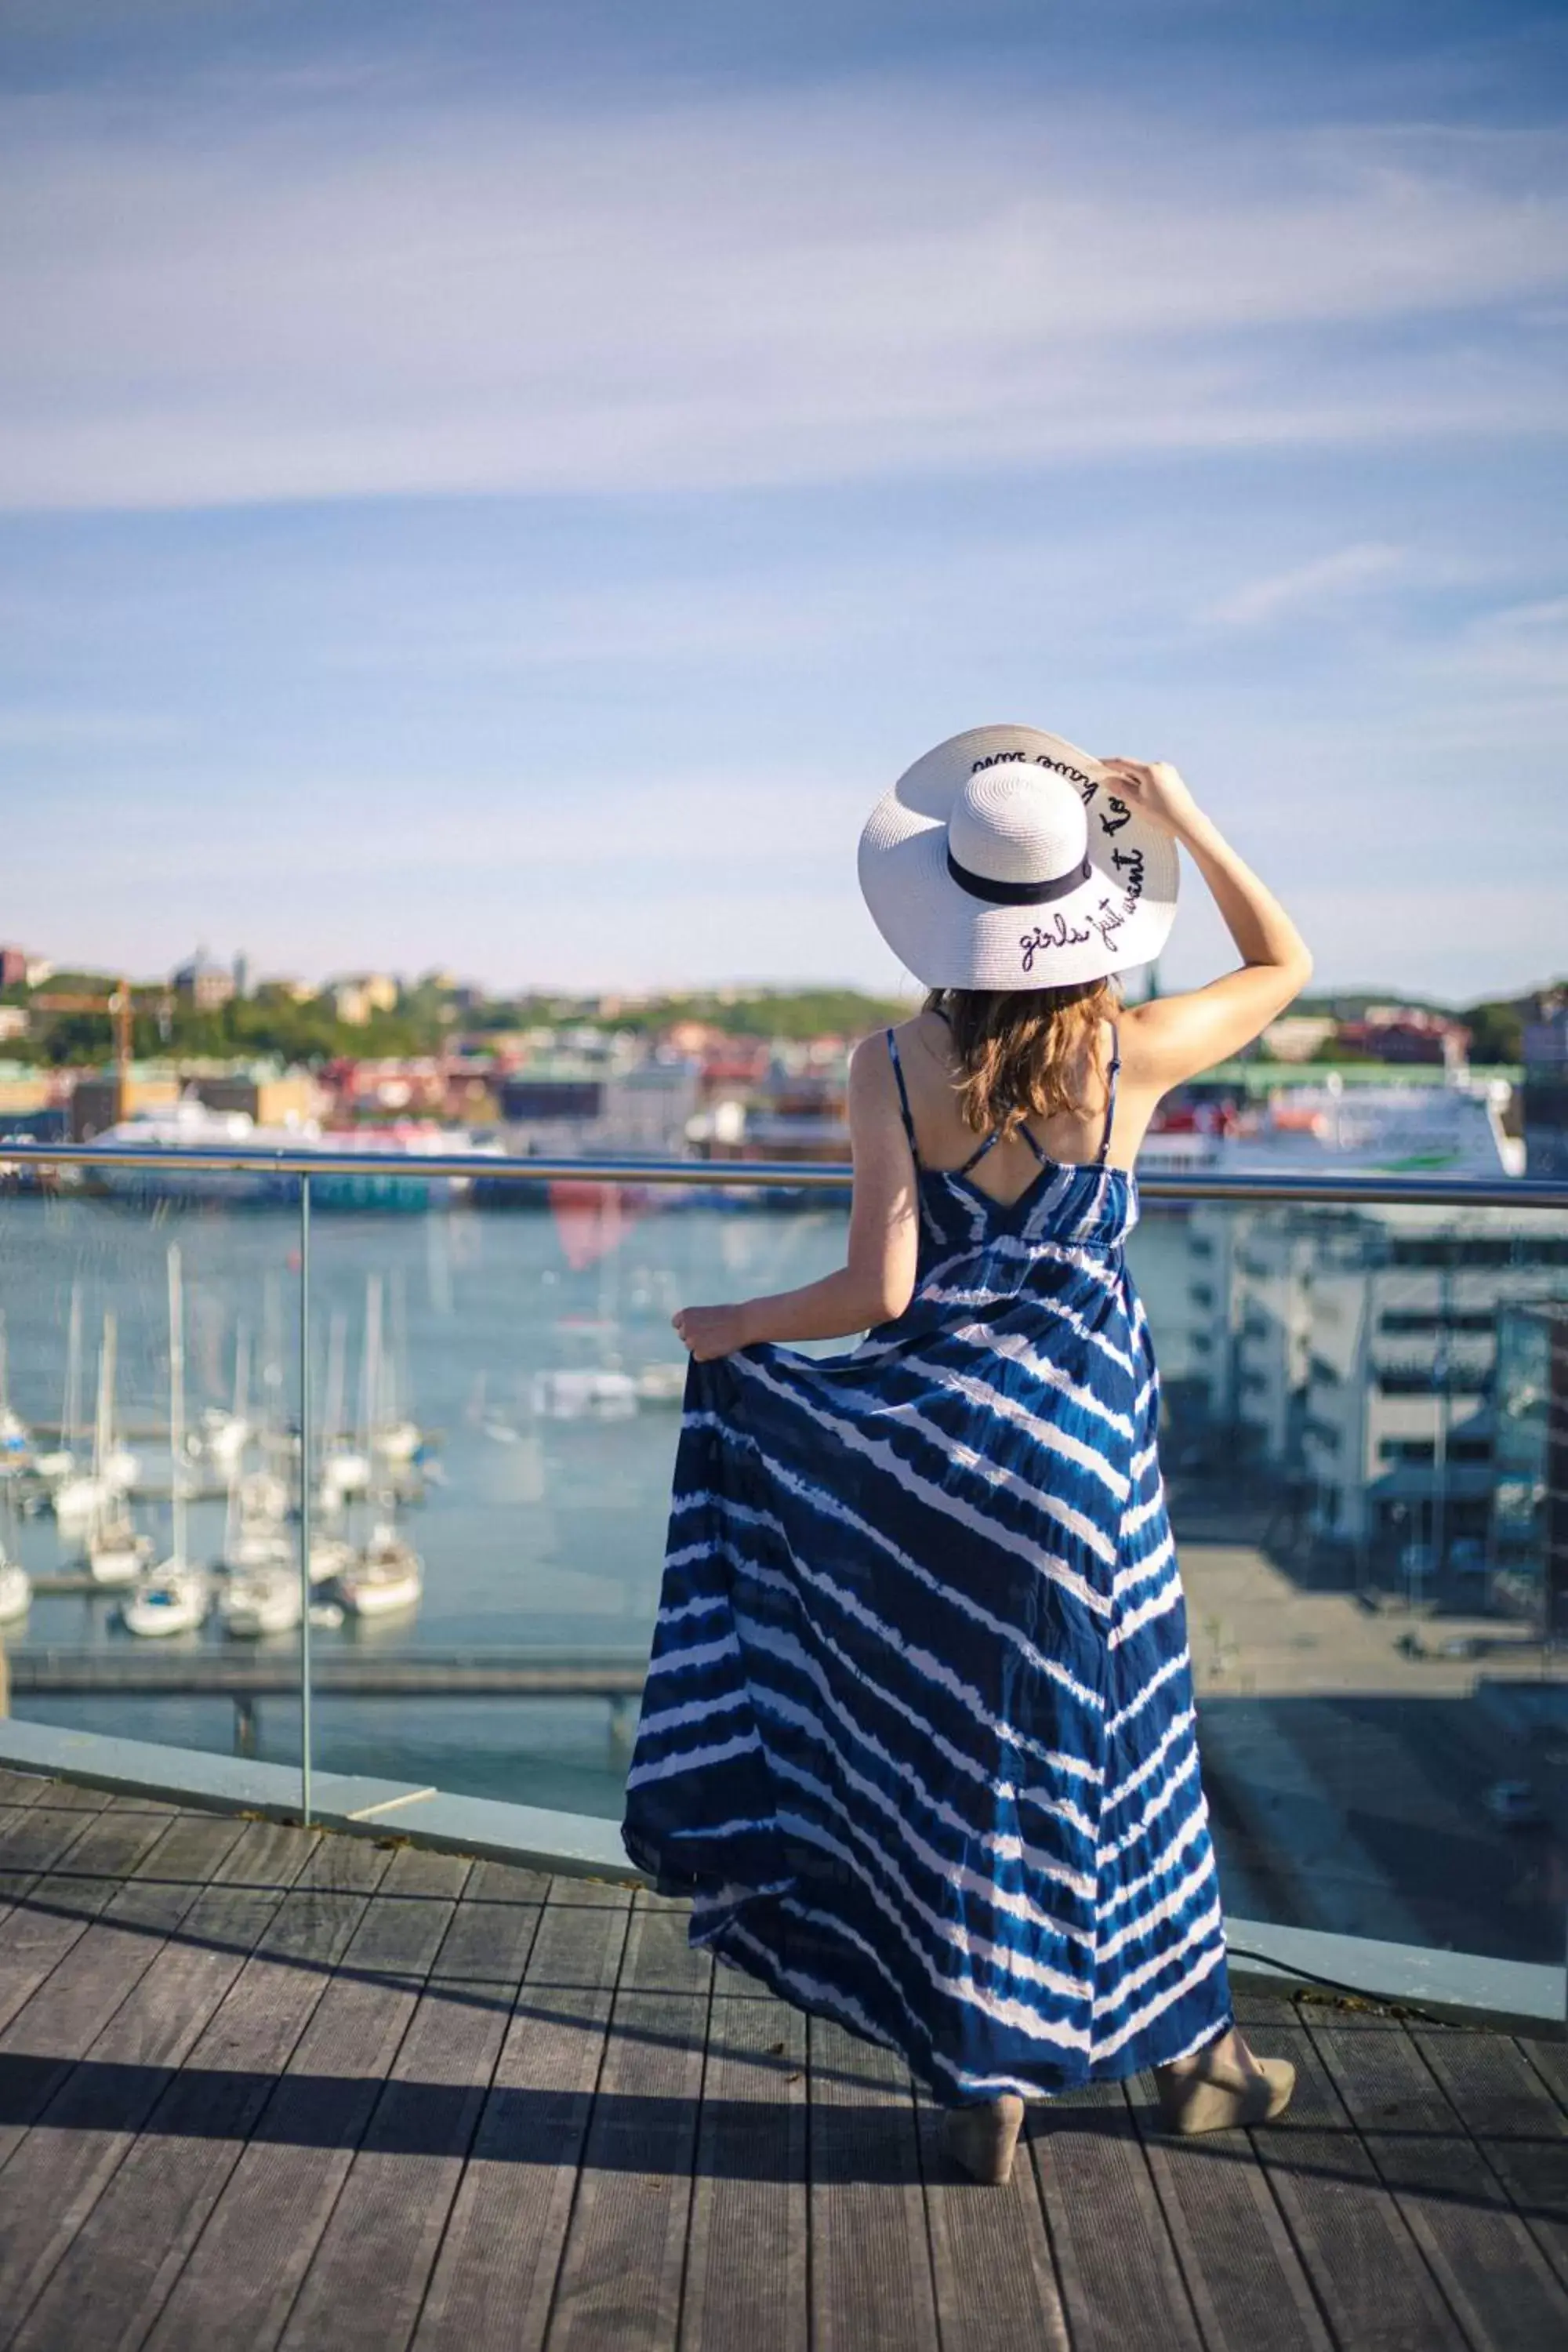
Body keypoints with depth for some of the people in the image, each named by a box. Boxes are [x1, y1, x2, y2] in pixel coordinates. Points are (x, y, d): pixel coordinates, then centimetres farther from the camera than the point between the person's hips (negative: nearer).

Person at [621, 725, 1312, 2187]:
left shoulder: (893, 1065, -9)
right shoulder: (1131, 1055, -8)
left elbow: (877, 1291, -13)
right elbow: (1283, 964, 11)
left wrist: (732, 1328, 3)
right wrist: (1187, 827, 6)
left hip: (931, 1429, 0)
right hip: (1084, 1435, 0)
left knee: (952, 1757, 12)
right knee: (1119, 1742, 17)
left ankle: (986, 2089, 22)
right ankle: (1190, 2051, 32)